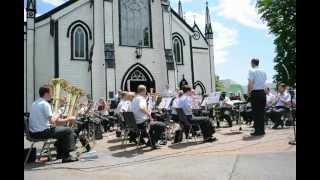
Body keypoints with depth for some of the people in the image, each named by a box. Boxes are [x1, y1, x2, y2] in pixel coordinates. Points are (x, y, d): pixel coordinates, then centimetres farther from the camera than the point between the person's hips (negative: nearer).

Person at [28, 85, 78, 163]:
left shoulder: (34, 103, 15)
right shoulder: (45, 104, -15)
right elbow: (52, 121, -20)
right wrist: (57, 116, 2)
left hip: (33, 133, 10)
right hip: (42, 132, -10)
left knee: (61, 130, 26)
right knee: (68, 131, -2)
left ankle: (60, 153, 34)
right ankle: (66, 156, 0)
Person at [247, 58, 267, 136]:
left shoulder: (252, 71, -7)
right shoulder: (263, 72, 13)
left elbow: (250, 84, -14)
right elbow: (264, 82, 10)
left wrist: (249, 92, -4)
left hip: (255, 93, -6)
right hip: (263, 92, 6)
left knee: (256, 112, -1)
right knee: (262, 112, 11)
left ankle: (257, 130, 2)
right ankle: (262, 130, 16)